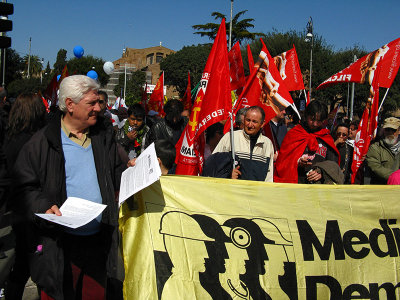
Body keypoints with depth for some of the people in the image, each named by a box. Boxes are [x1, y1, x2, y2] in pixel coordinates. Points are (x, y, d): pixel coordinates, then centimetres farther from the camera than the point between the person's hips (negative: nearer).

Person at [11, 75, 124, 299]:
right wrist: (43, 207, -20)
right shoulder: (42, 143, -5)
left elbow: (118, 177, 18)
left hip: (99, 241, 4)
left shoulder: (104, 136, 9)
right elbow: (24, 187, -4)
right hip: (59, 246, -4)